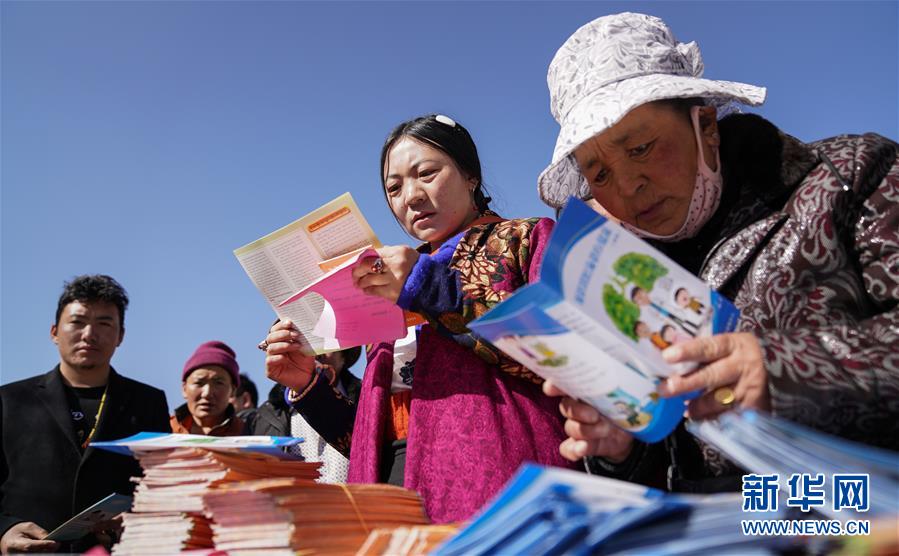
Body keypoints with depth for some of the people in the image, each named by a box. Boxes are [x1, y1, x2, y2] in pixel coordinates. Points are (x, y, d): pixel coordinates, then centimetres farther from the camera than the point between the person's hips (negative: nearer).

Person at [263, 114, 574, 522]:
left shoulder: (526, 240, 9)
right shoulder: (394, 288, 24)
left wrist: (441, 292, -12)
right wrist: (309, 387, 7)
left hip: (493, 483, -4)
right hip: (393, 494, 5)